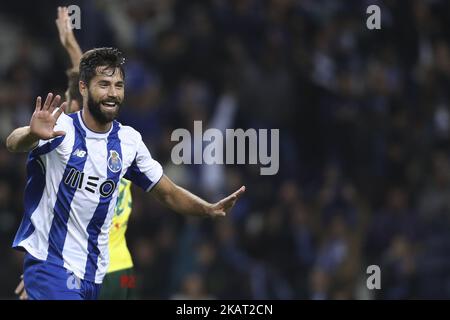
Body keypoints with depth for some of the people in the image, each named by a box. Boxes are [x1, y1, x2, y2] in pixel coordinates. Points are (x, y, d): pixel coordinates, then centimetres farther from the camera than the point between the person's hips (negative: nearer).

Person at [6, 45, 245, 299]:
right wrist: (32, 134, -55)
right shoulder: (59, 127, -11)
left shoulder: (129, 140, 5)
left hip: (93, 273, 6)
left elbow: (168, 193, 14)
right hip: (48, 264, -6)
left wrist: (210, 209, -4)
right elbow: (14, 143, -31)